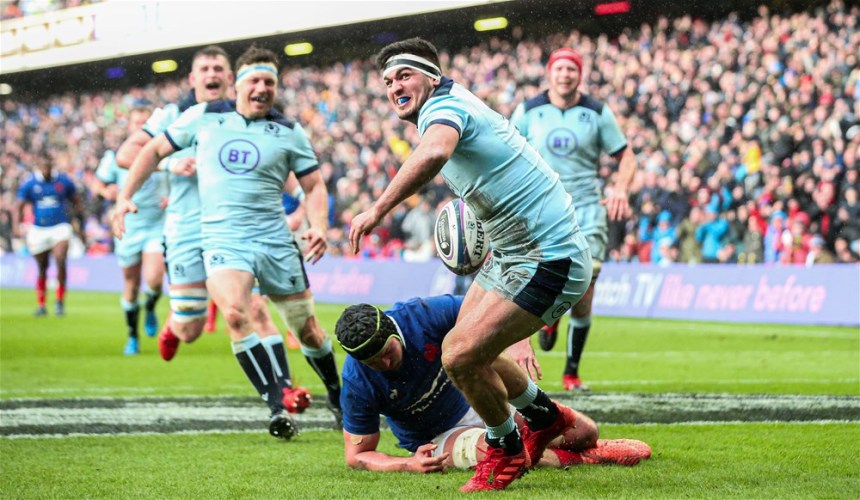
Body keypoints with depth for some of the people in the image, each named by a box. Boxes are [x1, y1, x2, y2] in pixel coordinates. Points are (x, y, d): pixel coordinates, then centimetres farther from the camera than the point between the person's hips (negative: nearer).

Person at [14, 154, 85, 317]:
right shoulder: (29, 184, -2)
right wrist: (16, 225, -19)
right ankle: (40, 305, 24)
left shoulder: (64, 181, 0)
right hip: (38, 230, 1)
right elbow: (19, 207, -2)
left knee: (60, 261, -21)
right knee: (42, 269, 8)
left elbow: (77, 202, 11)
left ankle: (60, 301, -9)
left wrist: (78, 223, 5)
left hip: (60, 228, -1)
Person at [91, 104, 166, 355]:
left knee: (154, 278, -21)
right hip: (128, 229, 1)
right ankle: (132, 337, 25)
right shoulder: (115, 156, 0)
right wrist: (106, 191, -15)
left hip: (158, 227, -1)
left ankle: (150, 308, 14)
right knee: (131, 286, 6)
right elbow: (97, 184, 8)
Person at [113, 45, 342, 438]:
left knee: (307, 329, 7)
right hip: (223, 239, -1)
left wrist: (319, 227, -10)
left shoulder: (289, 132, 3)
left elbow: (314, 186, 9)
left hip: (274, 239, 1)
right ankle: (277, 408, -23)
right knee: (236, 315, -27)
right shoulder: (204, 117, 3)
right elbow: (155, 150, 14)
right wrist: (126, 196, 7)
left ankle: (337, 396, 34)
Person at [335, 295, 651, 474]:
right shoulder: (357, 384, -25)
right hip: (436, 439, -3)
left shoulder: (421, 314, -24)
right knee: (489, 448, -40)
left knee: (584, 432, -10)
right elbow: (356, 456, -16)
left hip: (477, 399, 3)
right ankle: (575, 458, -16)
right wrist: (408, 465, -33)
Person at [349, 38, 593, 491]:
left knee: (459, 357, -12)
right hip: (511, 254, 11)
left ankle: (505, 448, 12)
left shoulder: (442, 106, -18)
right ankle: (542, 415, 38)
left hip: (546, 261, -11)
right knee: (469, 350, 16)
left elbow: (434, 153, -42)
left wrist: (378, 208, -41)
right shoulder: (454, 102, 14)